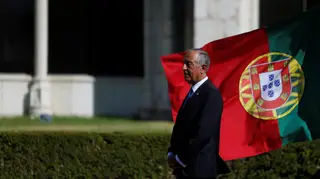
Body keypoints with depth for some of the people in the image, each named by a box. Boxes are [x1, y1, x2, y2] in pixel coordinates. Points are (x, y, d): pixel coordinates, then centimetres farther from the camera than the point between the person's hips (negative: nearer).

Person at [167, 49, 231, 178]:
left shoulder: (211, 94, -14)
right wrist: (172, 154, 3)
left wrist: (181, 159, -16)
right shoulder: (193, 92, 15)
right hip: (184, 168, 9)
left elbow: (203, 132, -21)